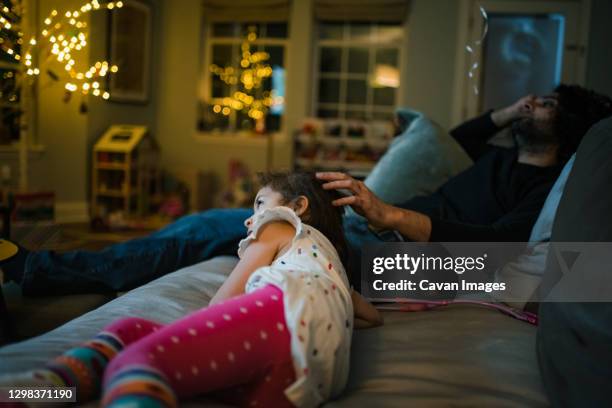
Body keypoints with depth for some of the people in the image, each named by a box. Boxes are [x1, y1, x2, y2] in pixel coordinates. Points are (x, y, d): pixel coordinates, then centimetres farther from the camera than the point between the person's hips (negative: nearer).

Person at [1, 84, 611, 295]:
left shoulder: (549, 187, -1)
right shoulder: (500, 159, 24)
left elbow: (494, 240, -21)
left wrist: (390, 214, -33)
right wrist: (502, 116, 31)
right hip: (368, 225, 8)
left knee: (214, 229, -18)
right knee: (207, 225, -1)